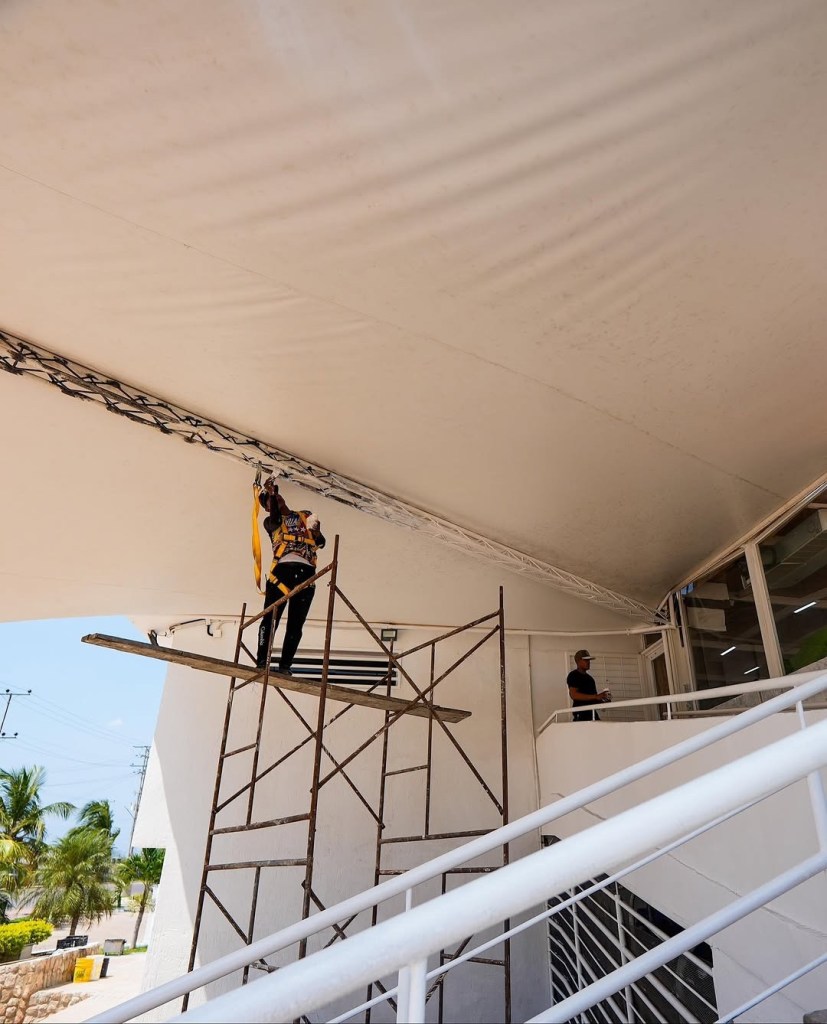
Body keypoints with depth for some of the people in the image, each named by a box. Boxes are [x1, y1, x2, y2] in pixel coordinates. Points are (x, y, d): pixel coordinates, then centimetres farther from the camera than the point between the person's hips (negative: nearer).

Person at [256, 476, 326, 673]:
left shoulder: (306, 516, 23)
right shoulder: (271, 521, 16)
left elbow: (321, 543, 20)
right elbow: (275, 521, -9)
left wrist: (317, 533, -2)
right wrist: (270, 493, -17)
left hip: (306, 572, 2)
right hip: (282, 568, -2)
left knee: (295, 624, -2)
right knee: (270, 618, -8)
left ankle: (285, 665, 0)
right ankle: (261, 661, -7)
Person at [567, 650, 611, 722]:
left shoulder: (589, 677, 21)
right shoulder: (573, 675, -4)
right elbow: (574, 695, -16)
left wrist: (602, 697, 6)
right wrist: (595, 696, -19)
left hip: (592, 712, 8)